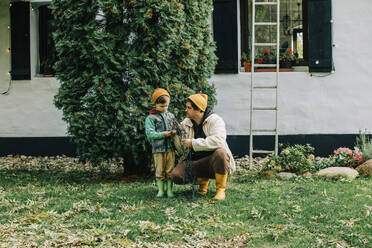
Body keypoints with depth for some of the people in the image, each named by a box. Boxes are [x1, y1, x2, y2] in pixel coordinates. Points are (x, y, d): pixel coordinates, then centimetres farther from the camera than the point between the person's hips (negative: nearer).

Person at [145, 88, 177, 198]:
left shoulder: (170, 116, 12)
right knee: (159, 171, 1)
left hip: (170, 147, 3)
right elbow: (149, 134, -9)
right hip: (158, 149, -3)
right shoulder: (150, 118, -2)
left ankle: (169, 189, 9)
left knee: (170, 170, 4)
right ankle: (160, 190, 9)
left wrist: (175, 131, -2)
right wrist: (163, 134, -17)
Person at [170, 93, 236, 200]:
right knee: (176, 175, -18)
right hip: (195, 162, 5)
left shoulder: (215, 120, -11)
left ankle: (221, 189, -19)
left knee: (220, 153, -38)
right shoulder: (186, 123, 7)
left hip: (214, 161, -5)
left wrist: (193, 143, -27)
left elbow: (218, 141, -30)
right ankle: (203, 180, 11)